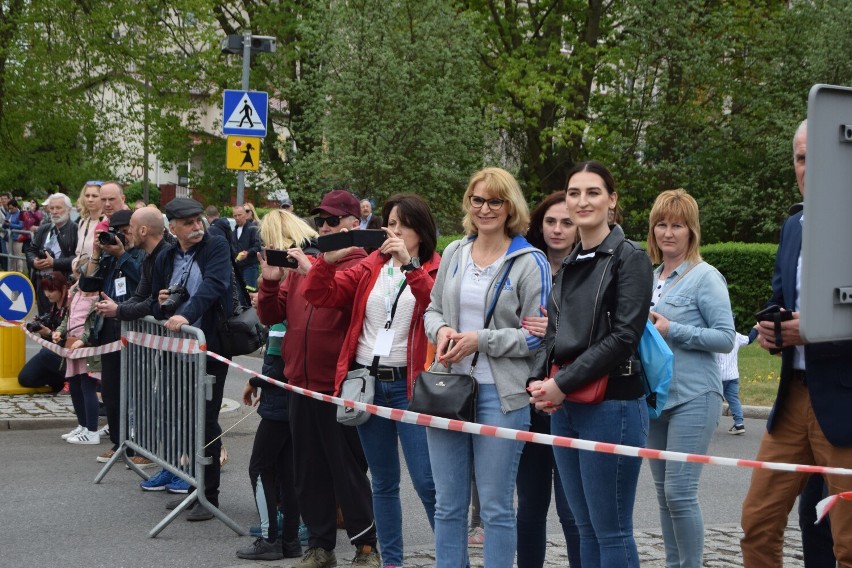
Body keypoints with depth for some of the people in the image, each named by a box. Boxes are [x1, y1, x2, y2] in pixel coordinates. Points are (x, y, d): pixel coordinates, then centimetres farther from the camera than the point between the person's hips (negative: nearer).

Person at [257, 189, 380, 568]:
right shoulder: (301, 265, 11)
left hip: (340, 388, -6)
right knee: (309, 472, 12)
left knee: (348, 472, 2)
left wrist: (312, 270, -28)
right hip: (302, 385, 6)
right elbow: (270, 316, 11)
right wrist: (270, 280, -6)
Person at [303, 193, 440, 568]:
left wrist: (409, 264, -28)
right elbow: (320, 296, 5)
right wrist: (327, 260, -12)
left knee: (427, 482, -8)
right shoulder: (369, 268, 11)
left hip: (410, 385, -4)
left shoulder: (435, 270, -1)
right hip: (368, 382, 5)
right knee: (383, 482, 12)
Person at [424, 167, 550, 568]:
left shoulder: (530, 262, -6)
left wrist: (481, 340, -17)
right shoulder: (454, 254, 10)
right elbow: (433, 309, 19)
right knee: (448, 504, 12)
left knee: (496, 507, 3)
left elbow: (537, 336, -9)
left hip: (501, 395, -5)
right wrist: (441, 330, -4)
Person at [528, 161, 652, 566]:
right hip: (564, 407, 7)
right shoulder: (569, 264, 16)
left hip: (610, 404, -7)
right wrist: (540, 381, -1)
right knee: (586, 527, 11)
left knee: (611, 529, -3)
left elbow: (624, 336, -14)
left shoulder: (629, 257, -5)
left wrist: (563, 383, -15)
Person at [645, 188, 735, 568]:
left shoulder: (705, 277, -7)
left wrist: (672, 330, -17)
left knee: (679, 491, -10)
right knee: (663, 491, 11)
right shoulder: (650, 277, 13)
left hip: (692, 398, -7)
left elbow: (726, 337, -12)